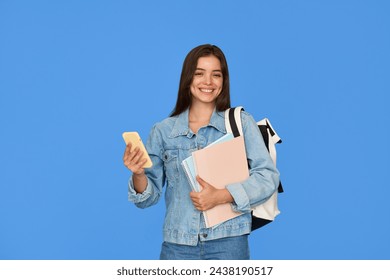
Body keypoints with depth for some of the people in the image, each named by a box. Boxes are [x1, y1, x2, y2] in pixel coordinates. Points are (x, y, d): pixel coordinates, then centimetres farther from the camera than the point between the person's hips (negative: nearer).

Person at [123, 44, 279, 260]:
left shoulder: (241, 123, 0)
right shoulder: (162, 131, 5)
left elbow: (268, 176, -7)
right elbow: (149, 197, 7)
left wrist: (220, 196, -18)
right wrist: (139, 174, -14)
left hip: (228, 241, -1)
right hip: (178, 244, 2)